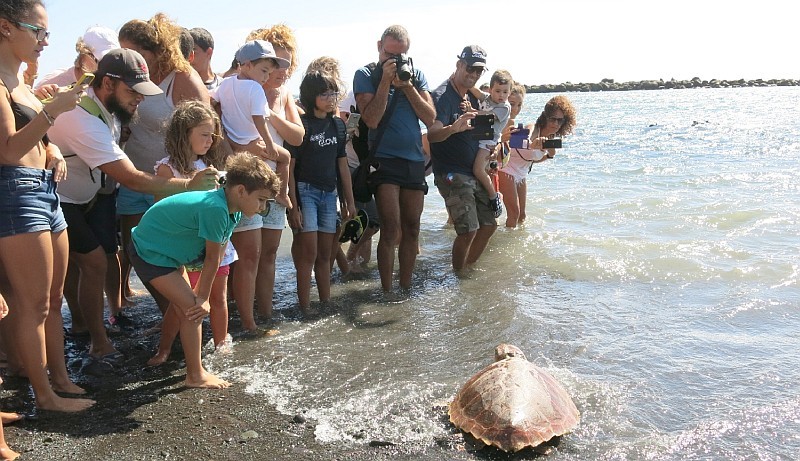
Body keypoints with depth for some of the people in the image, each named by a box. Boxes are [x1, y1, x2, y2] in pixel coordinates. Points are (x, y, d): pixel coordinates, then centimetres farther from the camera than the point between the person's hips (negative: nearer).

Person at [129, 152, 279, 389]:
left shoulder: (231, 208, -4)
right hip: (150, 253, -10)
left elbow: (217, 256, -4)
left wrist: (200, 294, -4)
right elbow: (212, 258, -22)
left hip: (165, 249, 10)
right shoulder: (215, 208, -33)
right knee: (193, 309, -9)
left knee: (182, 303, 22)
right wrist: (203, 297, -12)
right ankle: (196, 376, 3)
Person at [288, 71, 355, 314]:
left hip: (329, 193, 6)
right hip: (305, 191, -5)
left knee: (325, 253, 10)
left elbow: (342, 165, 14)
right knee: (309, 252, -8)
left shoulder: (337, 124, 10)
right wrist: (293, 206, -15)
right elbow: (289, 168, -10)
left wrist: (349, 201, 13)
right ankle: (305, 306, -1)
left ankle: (326, 302, 17)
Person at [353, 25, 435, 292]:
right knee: (391, 229, -11)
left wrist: (406, 86, -8)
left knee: (411, 229, 8)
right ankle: (386, 292, -1)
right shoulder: (365, 75, -1)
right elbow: (371, 119, -14)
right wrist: (386, 80, -15)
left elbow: (430, 118, 0)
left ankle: (406, 288, 19)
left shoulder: (415, 75, 9)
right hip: (384, 160, -4)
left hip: (415, 160, 5)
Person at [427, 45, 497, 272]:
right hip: (452, 174, -9)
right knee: (469, 230, -16)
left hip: (474, 173, 9)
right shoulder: (442, 95, -14)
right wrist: (453, 128, -49)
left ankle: (469, 269, 27)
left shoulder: (472, 97, 14)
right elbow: (432, 134, -29)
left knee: (489, 224, 11)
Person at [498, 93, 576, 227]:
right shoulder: (533, 129, -24)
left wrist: (549, 155, -4)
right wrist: (531, 144, -71)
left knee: (522, 215, 14)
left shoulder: (551, 138, 1)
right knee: (514, 213, -11)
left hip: (521, 175, 9)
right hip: (507, 171, -9)